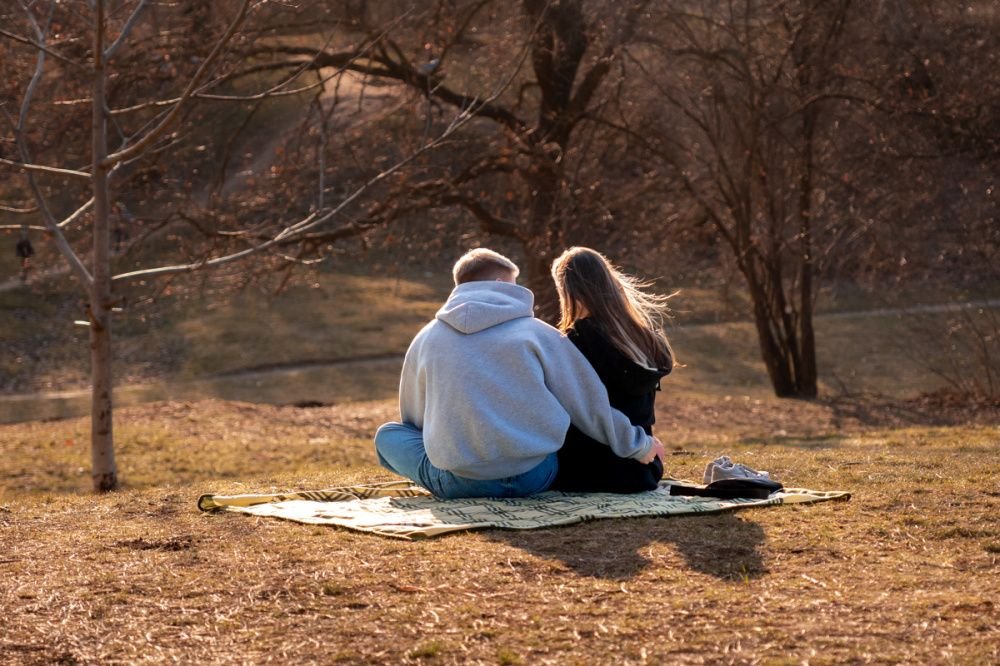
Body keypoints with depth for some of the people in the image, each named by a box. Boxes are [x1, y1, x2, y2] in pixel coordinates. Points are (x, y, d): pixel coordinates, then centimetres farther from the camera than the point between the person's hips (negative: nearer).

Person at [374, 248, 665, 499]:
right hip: (533, 478, 2)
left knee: (387, 435, 21)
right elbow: (591, 406, 8)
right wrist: (639, 444, 22)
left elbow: (413, 418, 22)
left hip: (459, 483, -1)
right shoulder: (536, 333, 4)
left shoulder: (426, 339, 10)